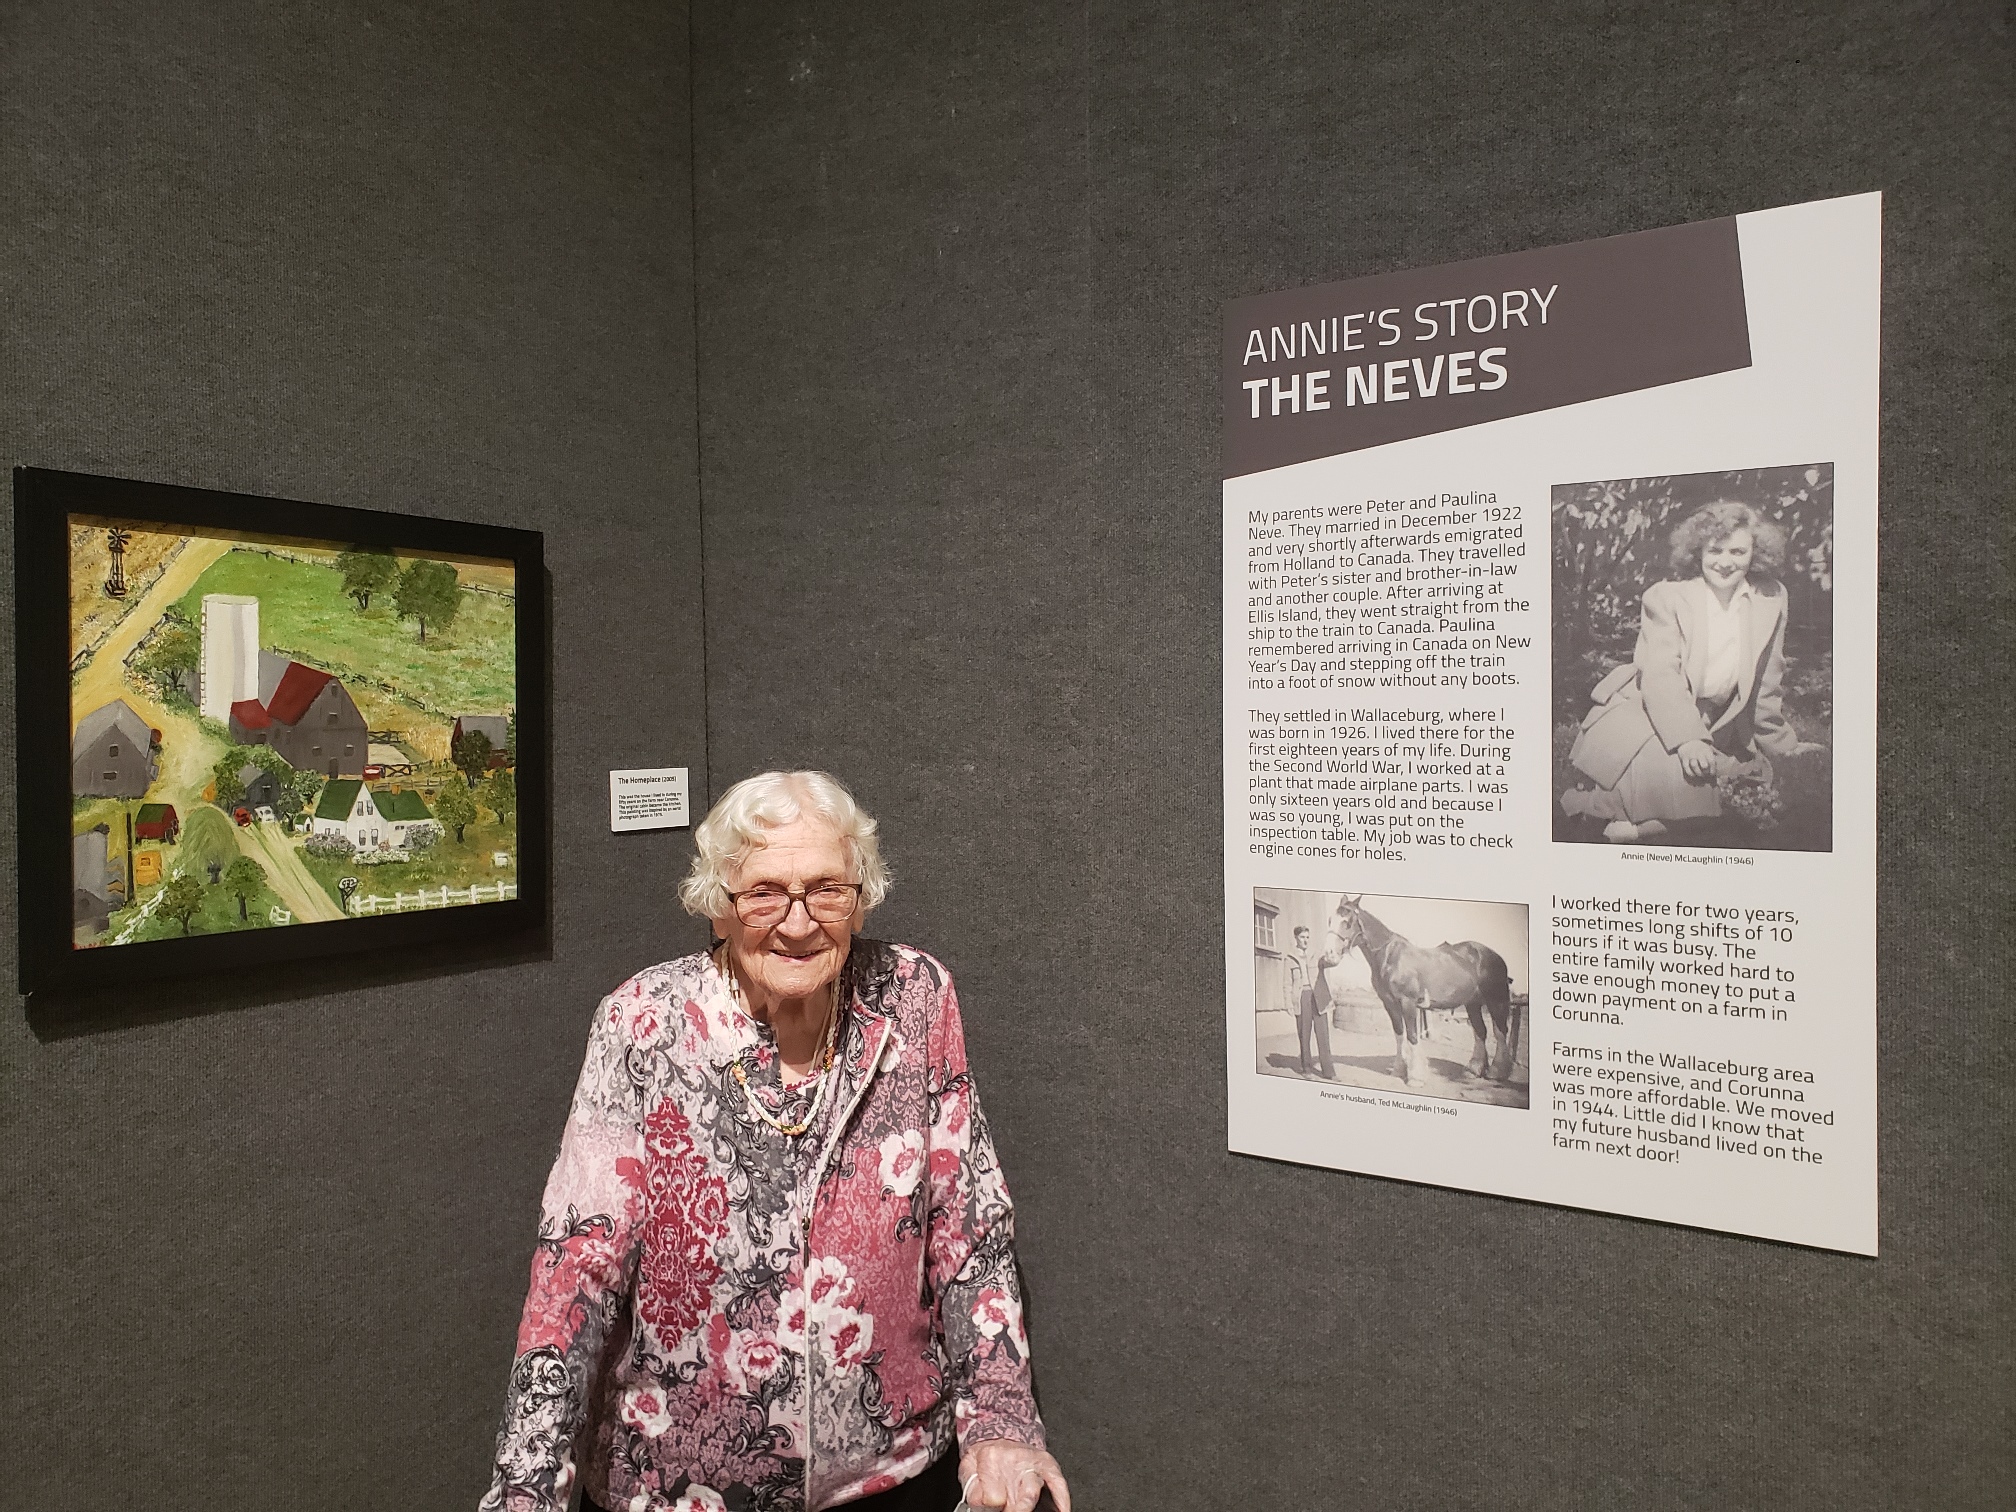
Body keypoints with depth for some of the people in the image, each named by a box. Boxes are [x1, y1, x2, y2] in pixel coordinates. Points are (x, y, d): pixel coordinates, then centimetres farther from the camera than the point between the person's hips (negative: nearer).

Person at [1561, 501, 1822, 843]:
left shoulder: (1771, 598, 4)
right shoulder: (1665, 597, -8)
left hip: (1712, 727, 5)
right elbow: (1660, 676, -20)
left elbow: (1764, 686, 13)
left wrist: (1784, 746, 18)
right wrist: (1686, 739, -34)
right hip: (1646, 713, -5)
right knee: (1670, 773, -33)